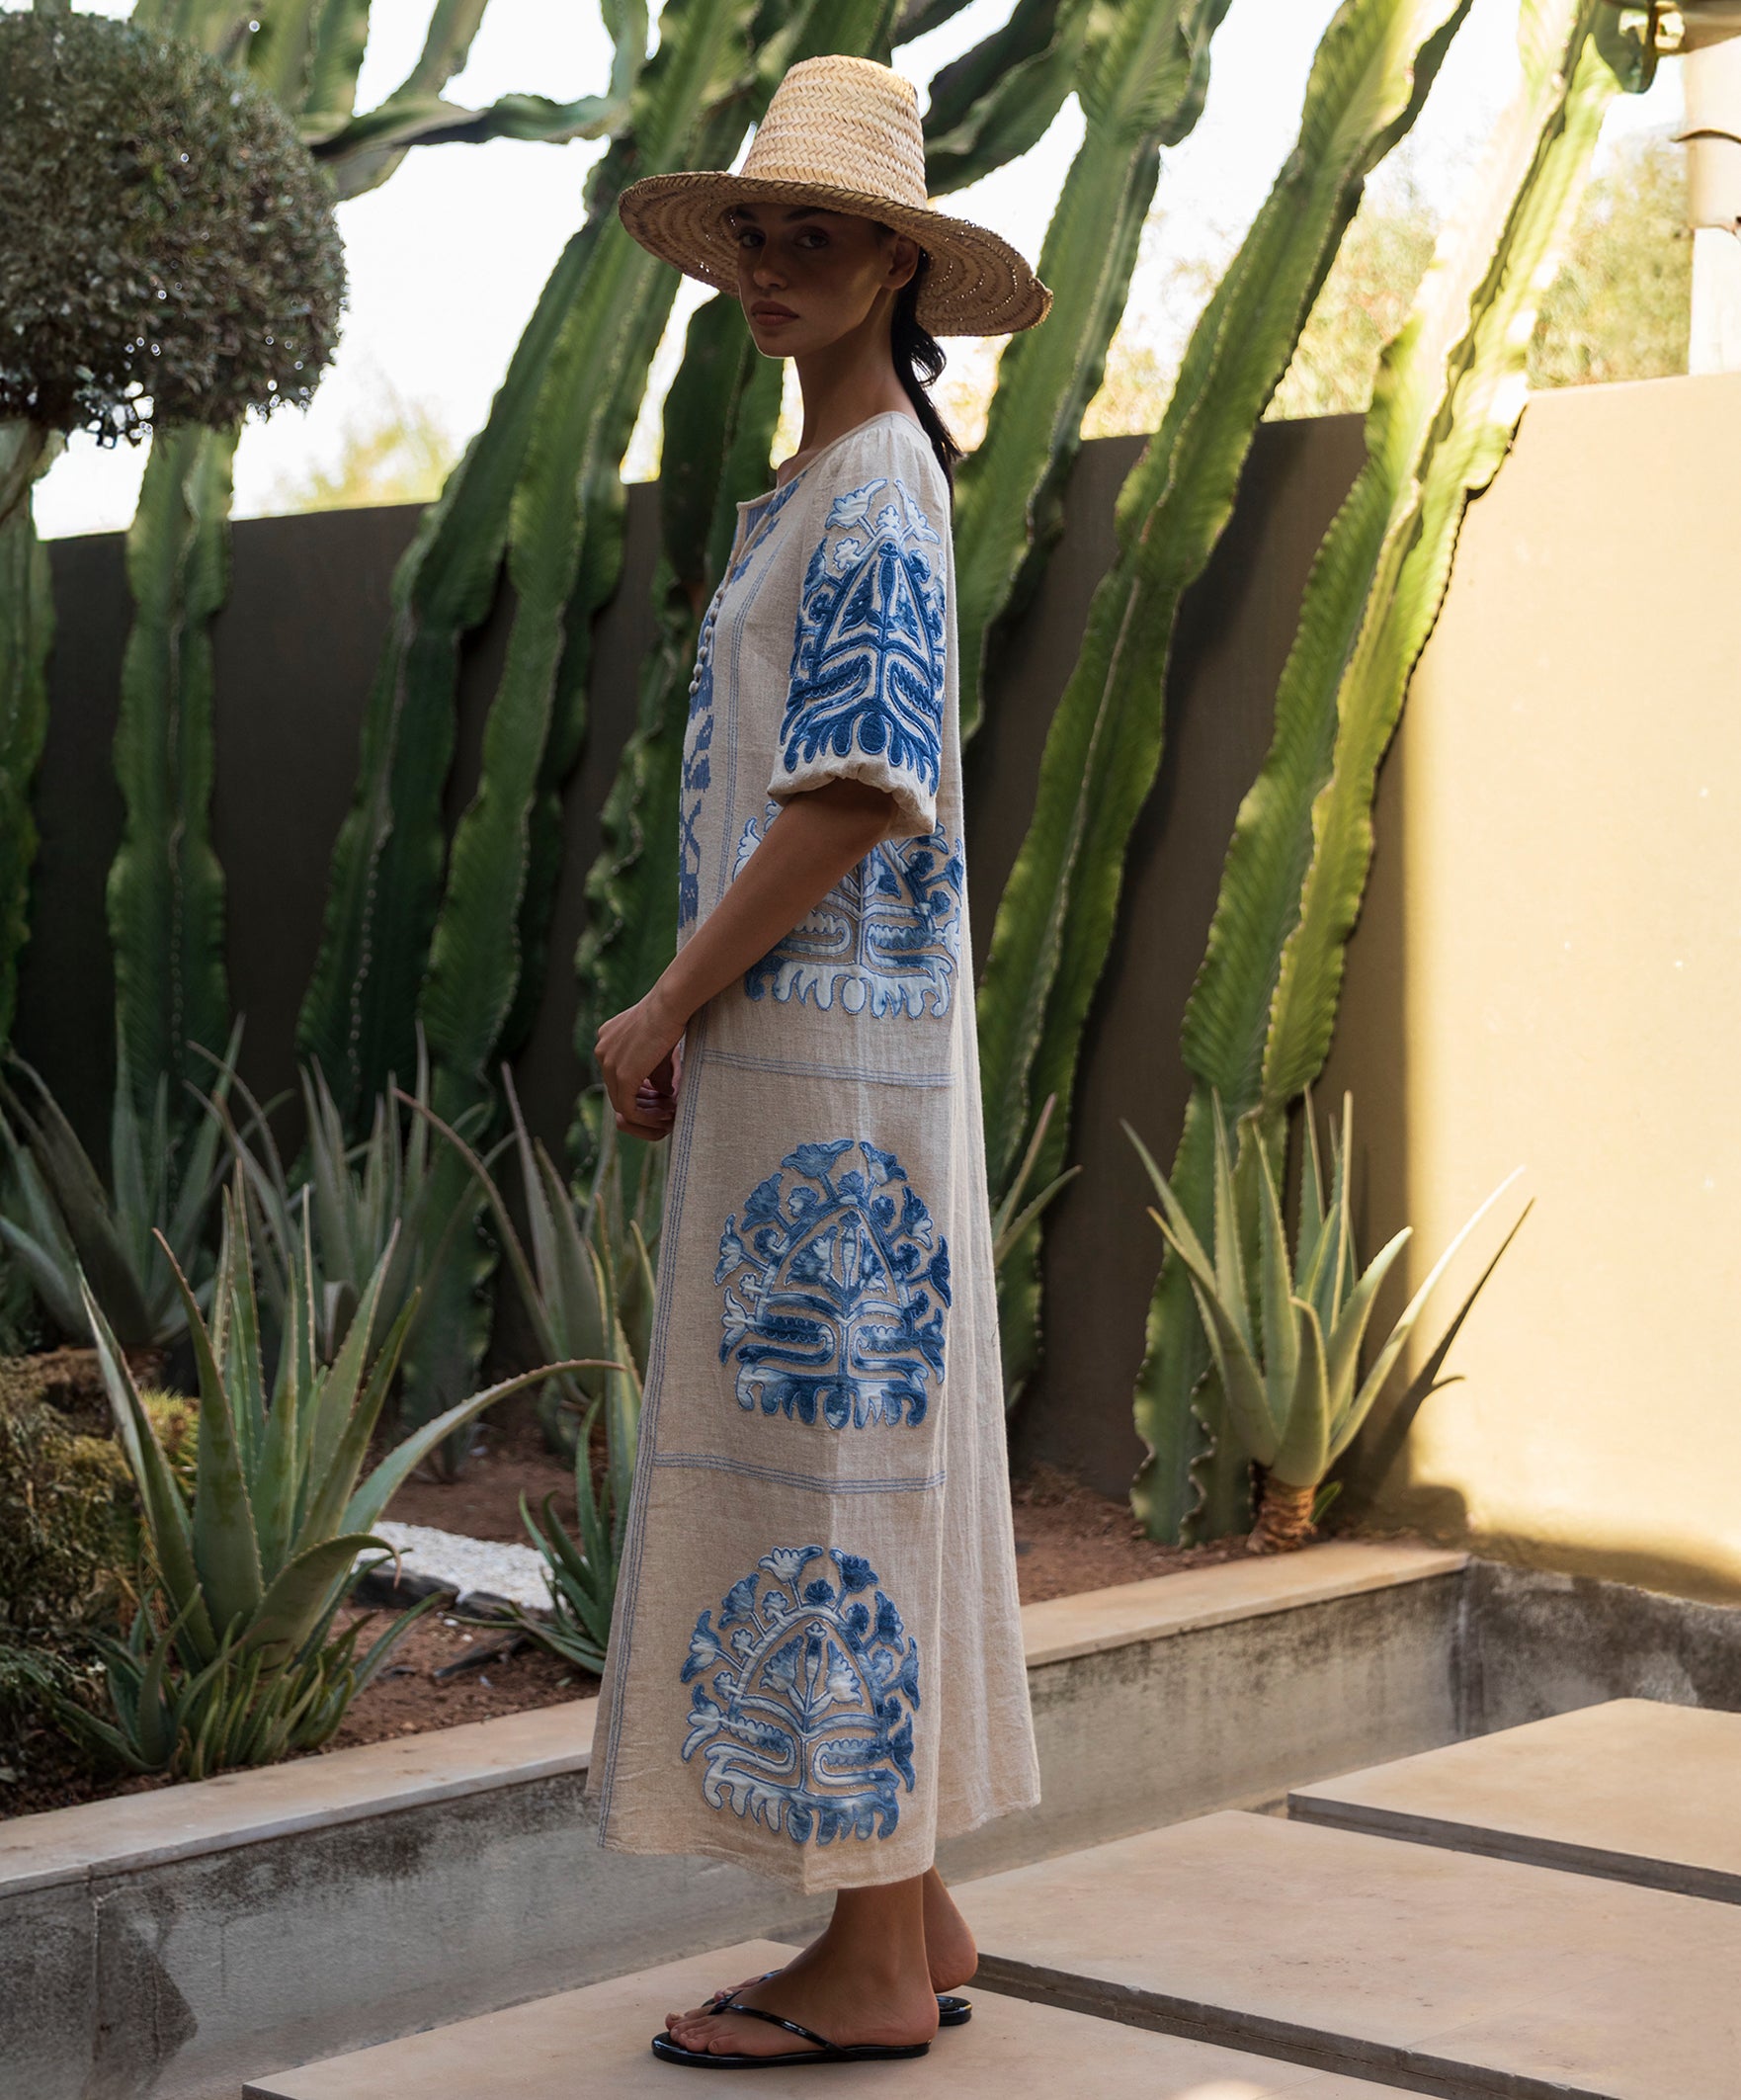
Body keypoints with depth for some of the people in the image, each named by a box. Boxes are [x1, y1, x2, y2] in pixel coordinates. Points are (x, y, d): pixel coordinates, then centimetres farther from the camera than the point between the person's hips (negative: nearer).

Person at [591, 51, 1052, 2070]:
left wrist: (666, 1007, -13)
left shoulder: (875, 492, -11)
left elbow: (857, 795, -19)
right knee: (860, 1441, 11)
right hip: (798, 1046, 10)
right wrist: (690, 1017, 15)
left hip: (830, 1046, -10)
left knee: (830, 1445, -7)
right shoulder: (827, 487, 19)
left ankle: (872, 1964, 0)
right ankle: (911, 1919, 19)